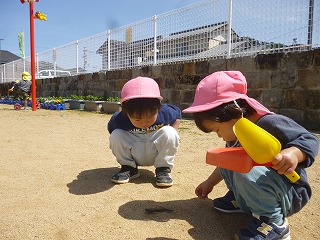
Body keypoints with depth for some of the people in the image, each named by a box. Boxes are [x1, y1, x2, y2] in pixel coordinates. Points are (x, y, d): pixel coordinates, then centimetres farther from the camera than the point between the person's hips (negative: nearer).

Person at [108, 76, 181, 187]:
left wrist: (172, 136, -13)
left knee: (169, 133, -28)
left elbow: (177, 113, 0)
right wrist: (120, 147, -11)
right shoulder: (118, 120, -25)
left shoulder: (165, 112, -25)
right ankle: (128, 168, -2)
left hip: (156, 154, 0)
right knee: (116, 136, -24)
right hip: (133, 155, 1)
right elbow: (111, 128, -1)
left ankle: (163, 169, -9)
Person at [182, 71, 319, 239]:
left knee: (246, 171, -35)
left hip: (290, 196, -8)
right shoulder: (234, 134, 2)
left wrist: (294, 153, -43)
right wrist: (209, 183, 21)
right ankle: (239, 199, 13)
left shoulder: (270, 123, -25)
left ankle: (273, 221, -16)